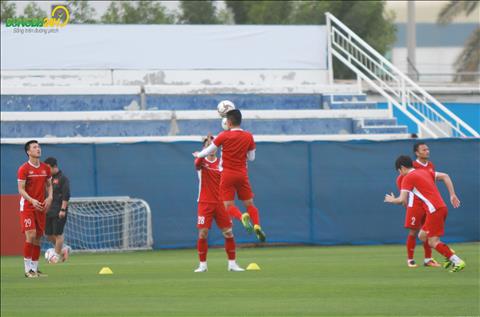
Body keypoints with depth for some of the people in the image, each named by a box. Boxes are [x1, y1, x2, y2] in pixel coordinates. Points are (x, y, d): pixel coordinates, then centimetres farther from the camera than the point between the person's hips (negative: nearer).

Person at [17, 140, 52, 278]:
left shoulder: (45, 168, 9)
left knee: (38, 237, 6)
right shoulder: (24, 169, -8)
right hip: (27, 206, -5)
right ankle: (28, 269, -10)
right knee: (30, 235, -15)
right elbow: (21, 189, -10)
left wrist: (49, 197, -2)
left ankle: (35, 268, 12)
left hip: (41, 207, 5)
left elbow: (49, 185, 18)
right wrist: (32, 200, -24)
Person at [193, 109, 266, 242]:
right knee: (249, 203, 10)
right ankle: (257, 225, -15)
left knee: (229, 205, -2)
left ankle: (242, 216, -34)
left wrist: (198, 155, 21)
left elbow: (209, 150, 2)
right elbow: (251, 157, 9)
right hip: (242, 175, 3)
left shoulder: (224, 136, -7)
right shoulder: (249, 137, 1)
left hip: (228, 175, -3)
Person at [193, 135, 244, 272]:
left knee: (228, 233, -1)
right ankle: (202, 265, 5)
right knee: (202, 234, -6)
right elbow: (197, 163, -26)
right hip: (205, 204, -2)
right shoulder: (201, 162, -1)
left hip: (220, 203, 2)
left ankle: (232, 263, 9)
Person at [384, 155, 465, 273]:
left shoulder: (408, 178, -4)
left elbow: (402, 200, -9)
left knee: (433, 242, -6)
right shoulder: (424, 172, 20)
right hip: (441, 207, 9)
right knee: (422, 236, 15)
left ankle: (457, 262, -14)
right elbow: (445, 176, 17)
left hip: (435, 210, -9)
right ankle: (450, 256, 9)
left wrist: (392, 200, 14)